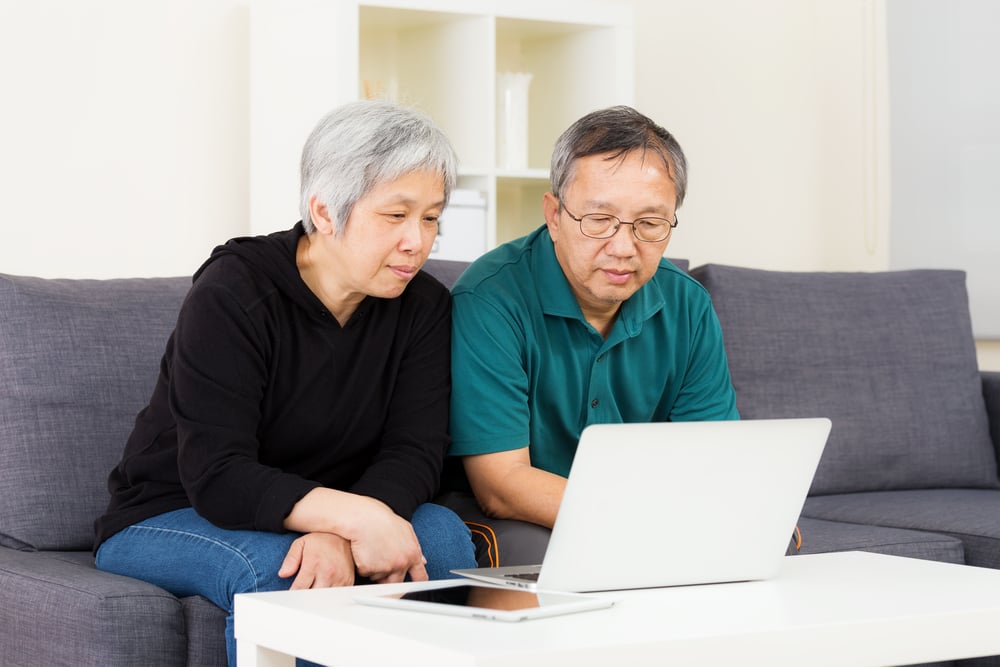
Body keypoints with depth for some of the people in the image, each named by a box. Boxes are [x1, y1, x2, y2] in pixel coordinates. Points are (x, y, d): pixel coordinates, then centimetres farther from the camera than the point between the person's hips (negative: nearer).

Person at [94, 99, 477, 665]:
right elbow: (216, 476, -28)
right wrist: (356, 516, -43)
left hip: (319, 520, 4)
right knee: (277, 567, -37)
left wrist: (339, 534, -37)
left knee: (443, 534, -24)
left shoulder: (423, 307, -4)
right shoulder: (232, 295, -20)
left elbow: (415, 452, -15)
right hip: (168, 521, -4)